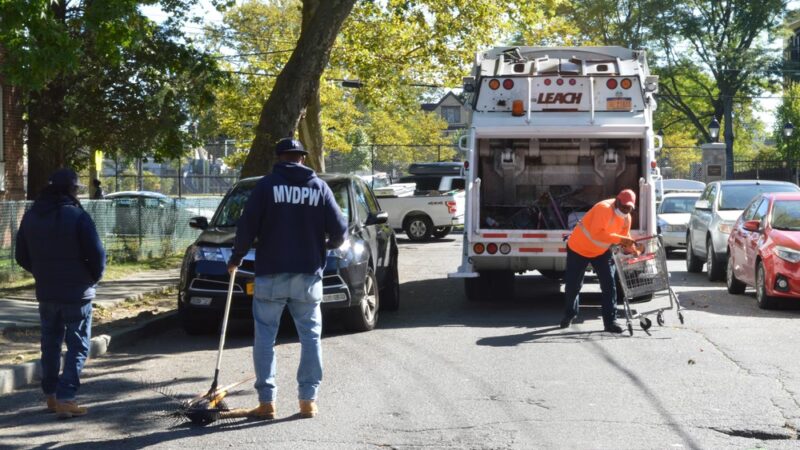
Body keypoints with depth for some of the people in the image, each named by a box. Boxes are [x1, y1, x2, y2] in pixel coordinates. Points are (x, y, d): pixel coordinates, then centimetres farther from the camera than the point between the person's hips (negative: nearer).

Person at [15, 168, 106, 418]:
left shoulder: (31, 217, 4)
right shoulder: (78, 217, -16)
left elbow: (21, 256, 10)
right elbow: (97, 255, -16)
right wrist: (93, 278, 2)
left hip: (46, 293, 6)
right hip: (77, 294, -6)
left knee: (50, 344, 18)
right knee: (77, 346, 1)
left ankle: (51, 395, 23)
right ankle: (65, 399, -6)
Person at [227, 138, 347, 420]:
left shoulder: (267, 185, -2)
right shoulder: (319, 187, 5)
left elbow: (247, 226, -6)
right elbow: (340, 231, 2)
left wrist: (236, 258, 10)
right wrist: (327, 246, 23)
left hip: (271, 274, -2)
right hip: (308, 275, 2)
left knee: (265, 337, 4)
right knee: (310, 336, 9)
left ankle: (266, 401, 2)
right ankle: (308, 400, 8)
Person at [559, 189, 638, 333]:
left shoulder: (626, 218, -6)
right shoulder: (604, 209, -32)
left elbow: (625, 239, 2)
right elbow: (597, 234, -42)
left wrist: (634, 251, -16)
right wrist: (619, 239, -46)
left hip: (602, 252, 6)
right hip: (579, 249, -6)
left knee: (609, 285, -7)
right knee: (572, 285, 6)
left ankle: (610, 321, -4)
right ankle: (569, 315, 32)